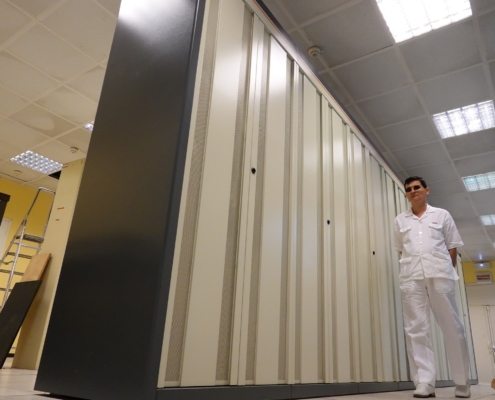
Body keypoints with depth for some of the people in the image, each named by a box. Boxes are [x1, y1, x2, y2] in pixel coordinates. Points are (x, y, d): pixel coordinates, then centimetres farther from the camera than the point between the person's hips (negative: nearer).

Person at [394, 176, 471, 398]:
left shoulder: (442, 215, 13)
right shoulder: (400, 221, 16)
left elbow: (452, 247, 12)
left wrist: (448, 271, 6)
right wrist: (411, 270, 7)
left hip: (440, 274, -1)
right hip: (411, 277, 1)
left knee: (452, 327, 3)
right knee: (416, 329, -4)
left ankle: (462, 382, 17)